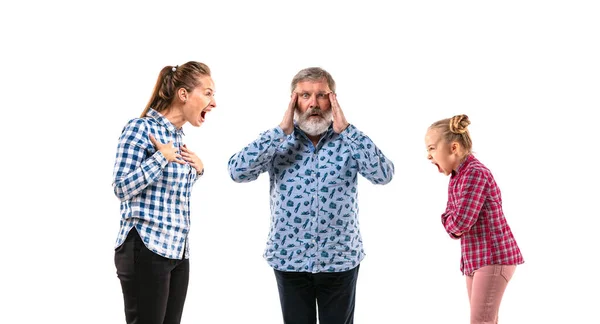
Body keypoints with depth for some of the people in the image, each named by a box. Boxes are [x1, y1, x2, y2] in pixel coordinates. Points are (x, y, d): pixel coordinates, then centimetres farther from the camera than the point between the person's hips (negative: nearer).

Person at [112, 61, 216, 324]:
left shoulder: (178, 136, 14)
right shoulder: (140, 128, -9)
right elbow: (122, 188, -14)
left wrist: (197, 169, 8)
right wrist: (162, 157, -15)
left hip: (177, 250, 8)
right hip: (146, 249, -8)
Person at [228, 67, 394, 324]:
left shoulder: (348, 141, -3)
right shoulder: (278, 141, -3)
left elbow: (383, 175, -18)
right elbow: (238, 172, -17)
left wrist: (345, 129, -19)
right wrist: (282, 130, -18)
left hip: (340, 260, 0)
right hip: (289, 260, 0)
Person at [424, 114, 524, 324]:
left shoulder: (475, 174, -19)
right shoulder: (456, 178, 13)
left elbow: (459, 222, -25)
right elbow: (450, 224, 12)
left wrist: (451, 221, -3)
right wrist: (452, 222, -11)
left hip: (494, 257, -10)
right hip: (476, 258, 10)